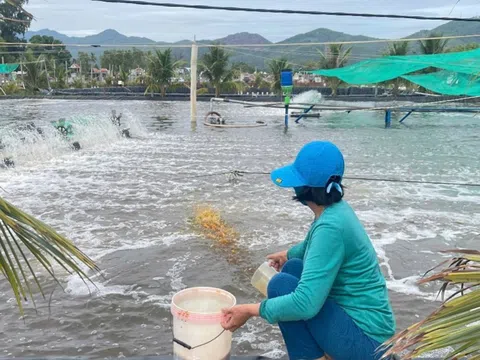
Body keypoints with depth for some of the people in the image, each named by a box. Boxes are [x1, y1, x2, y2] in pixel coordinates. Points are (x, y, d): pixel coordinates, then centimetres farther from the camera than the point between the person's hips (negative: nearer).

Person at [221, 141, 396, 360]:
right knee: (293, 267, 13)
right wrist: (288, 254, 43)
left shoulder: (331, 226, -26)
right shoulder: (335, 209, 2)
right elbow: (313, 247, 27)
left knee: (282, 285, -17)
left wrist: (250, 310, -21)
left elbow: (306, 304, -31)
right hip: (365, 326, 9)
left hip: (365, 341, -9)